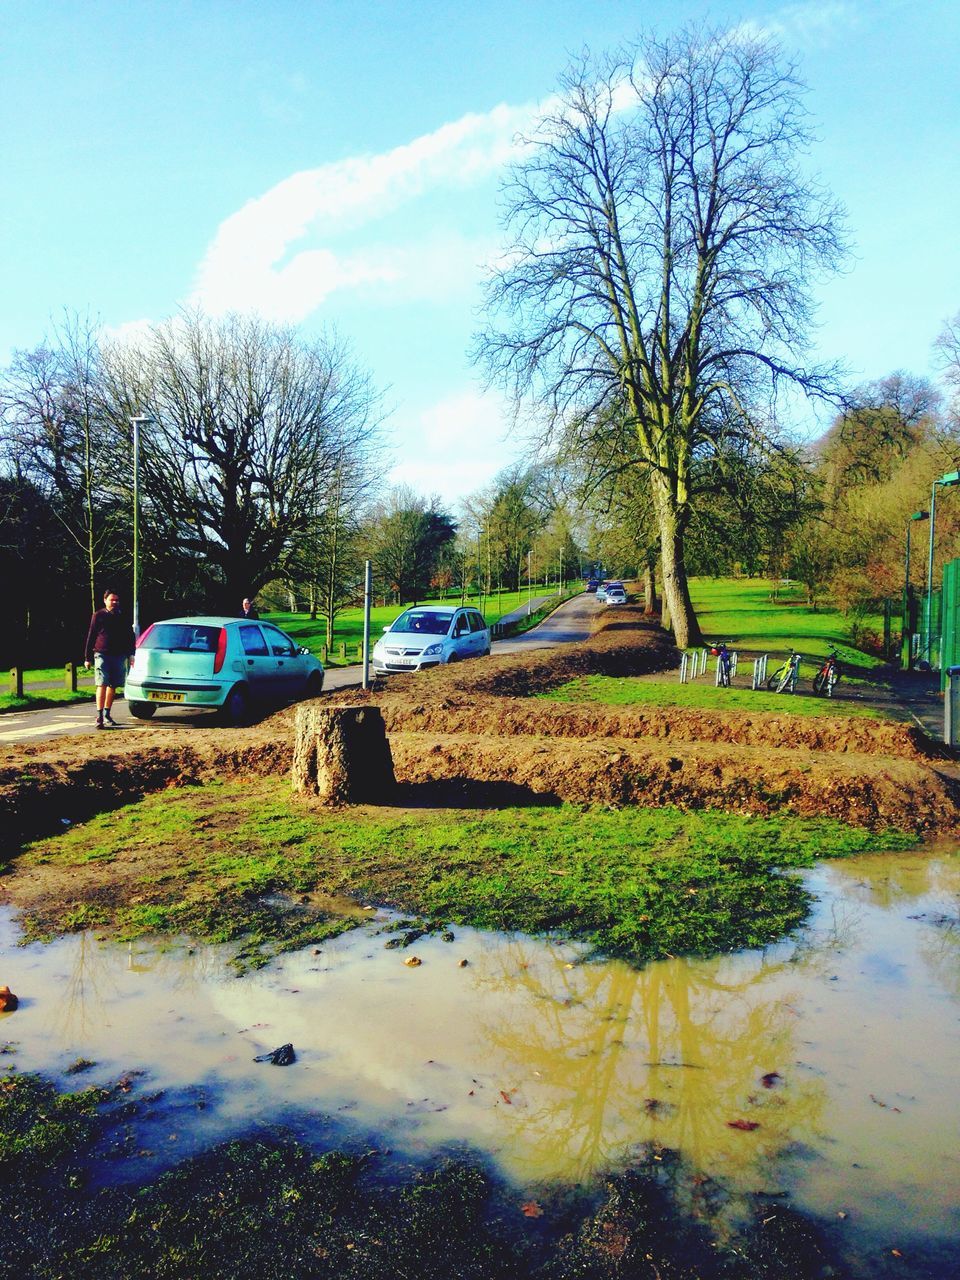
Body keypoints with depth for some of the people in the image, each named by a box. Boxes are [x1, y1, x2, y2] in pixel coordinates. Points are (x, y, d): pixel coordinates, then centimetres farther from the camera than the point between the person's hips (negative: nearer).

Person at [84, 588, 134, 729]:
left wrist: (130, 654, 9)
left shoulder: (123, 618, 13)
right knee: (102, 685, -12)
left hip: (119, 656, 4)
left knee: (113, 686, 8)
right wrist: (87, 658, 0)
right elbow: (91, 637, 3)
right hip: (102, 655, -4)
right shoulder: (98, 616, 3)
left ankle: (107, 715, 21)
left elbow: (130, 637, 18)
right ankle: (100, 717, -15)